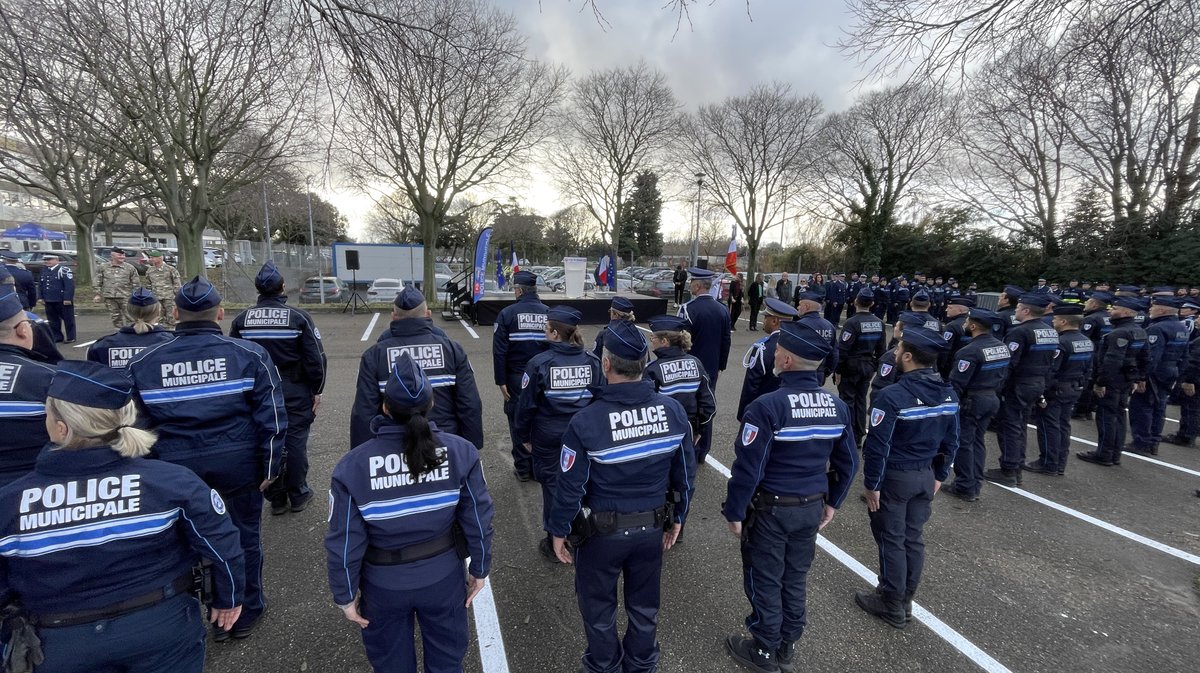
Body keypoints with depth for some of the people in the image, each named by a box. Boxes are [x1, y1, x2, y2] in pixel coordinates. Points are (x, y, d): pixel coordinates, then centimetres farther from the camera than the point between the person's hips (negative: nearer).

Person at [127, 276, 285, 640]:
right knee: (244, 537, 16)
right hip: (238, 465, -2)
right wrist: (270, 466, -2)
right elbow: (271, 416, -11)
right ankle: (246, 613, 33)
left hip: (177, 470, 2)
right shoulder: (249, 354, -9)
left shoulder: (142, 363, 1)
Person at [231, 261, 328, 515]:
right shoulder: (299, 317, -12)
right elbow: (315, 358, -13)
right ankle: (298, 495, 16)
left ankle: (276, 498, 20)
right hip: (295, 392, -3)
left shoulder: (241, 320, -1)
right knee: (295, 441, 6)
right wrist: (317, 390, -2)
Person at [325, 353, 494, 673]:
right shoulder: (460, 451, -21)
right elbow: (478, 518, -12)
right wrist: (480, 568, 3)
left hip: (384, 584, 0)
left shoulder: (353, 465, -23)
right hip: (443, 576, 1)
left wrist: (345, 594, 2)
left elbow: (344, 542, -14)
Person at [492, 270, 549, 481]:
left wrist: (501, 381, -7)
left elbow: (499, 351, -11)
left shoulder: (508, 313, -8)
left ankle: (523, 468, 18)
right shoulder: (549, 313, -1)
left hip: (517, 378, -2)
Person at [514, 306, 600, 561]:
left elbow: (526, 404, -10)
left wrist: (524, 436, 4)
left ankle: (555, 543, 25)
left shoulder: (540, 363, -15)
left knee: (552, 485, 13)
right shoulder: (593, 361, -5)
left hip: (549, 438, -3)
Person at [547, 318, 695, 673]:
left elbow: (571, 487, -16)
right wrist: (677, 518, 12)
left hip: (602, 532, -3)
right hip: (652, 528, 4)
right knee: (644, 606, 26)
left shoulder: (586, 421, -26)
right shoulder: (673, 410, -14)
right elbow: (685, 474, -3)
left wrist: (559, 531, 1)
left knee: (598, 607, 23)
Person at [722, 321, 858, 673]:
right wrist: (831, 502, 18)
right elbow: (848, 462, 6)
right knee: (795, 579, 22)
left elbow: (748, 467, -22)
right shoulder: (837, 405, -4)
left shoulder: (768, 405, -25)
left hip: (771, 509, -6)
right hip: (812, 508, 6)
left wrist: (734, 512, -10)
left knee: (765, 583, 13)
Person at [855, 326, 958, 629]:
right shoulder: (949, 394, -2)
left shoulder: (893, 396, -25)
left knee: (892, 540, 8)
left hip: (895, 477, -7)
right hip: (926, 476, 7)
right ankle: (905, 600, 33)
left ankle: (892, 605, 22)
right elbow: (951, 441, 7)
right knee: (914, 538, 17)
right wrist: (939, 476, 18)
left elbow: (877, 447, -22)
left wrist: (872, 485, -12)